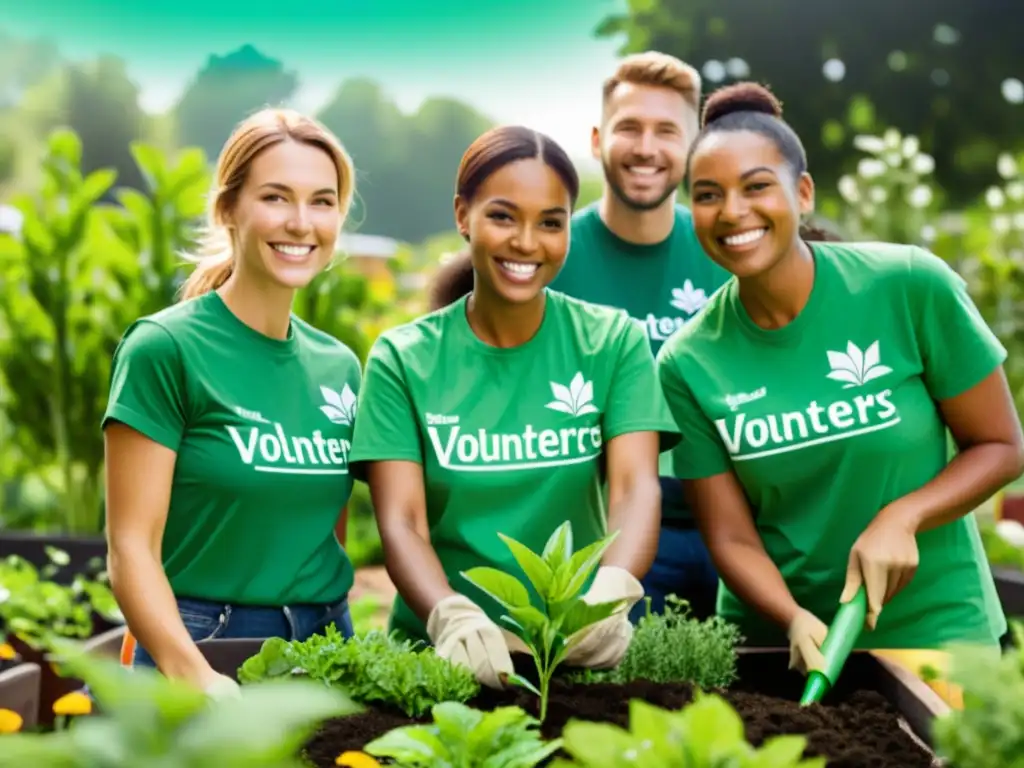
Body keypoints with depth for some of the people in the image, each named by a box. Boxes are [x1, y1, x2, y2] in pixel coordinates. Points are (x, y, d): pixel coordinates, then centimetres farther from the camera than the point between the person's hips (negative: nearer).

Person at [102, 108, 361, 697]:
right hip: (204, 650, -5)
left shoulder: (339, 365, 6)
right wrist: (196, 677, -26)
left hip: (327, 653, 5)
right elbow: (132, 546, -14)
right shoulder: (164, 348, -10)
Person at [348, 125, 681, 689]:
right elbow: (402, 523, -6)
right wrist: (452, 615, -25)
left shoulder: (613, 342, 4)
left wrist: (611, 595, -27)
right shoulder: (403, 359, 2)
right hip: (442, 653, 0)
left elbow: (635, 488, -7)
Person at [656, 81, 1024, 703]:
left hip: (935, 632, -1)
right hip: (775, 642, 1)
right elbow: (732, 538, -6)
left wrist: (901, 517, -20)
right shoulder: (688, 362, -9)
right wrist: (794, 622, -23)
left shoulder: (911, 286, -14)